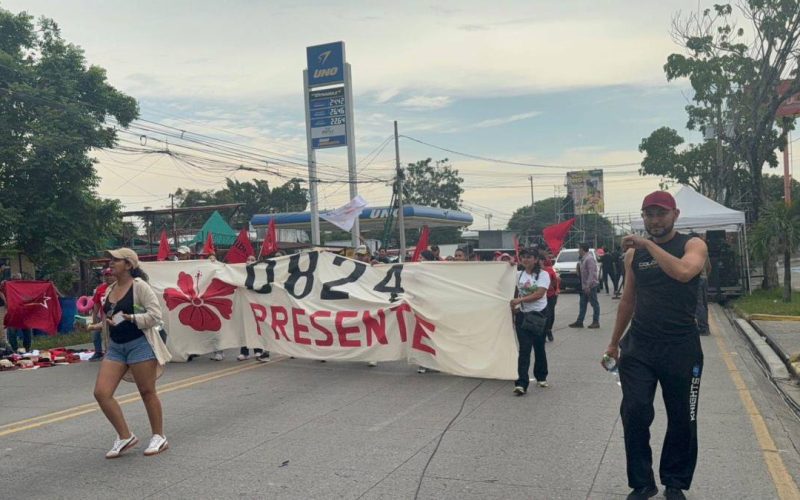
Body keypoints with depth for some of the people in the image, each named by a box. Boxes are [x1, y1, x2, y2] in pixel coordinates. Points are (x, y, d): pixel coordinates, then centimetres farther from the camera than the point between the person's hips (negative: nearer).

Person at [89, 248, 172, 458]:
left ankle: (159, 438, 19)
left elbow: (155, 315, -17)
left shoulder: (139, 286, -10)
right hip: (115, 346, 7)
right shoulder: (110, 289, 12)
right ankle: (125, 437, 11)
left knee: (147, 392, 2)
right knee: (101, 392, -2)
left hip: (140, 344, -7)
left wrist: (131, 318, -24)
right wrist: (100, 325, 8)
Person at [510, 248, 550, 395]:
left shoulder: (543, 275, -8)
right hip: (522, 315, 3)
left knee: (539, 348, 11)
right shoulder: (520, 275, 7)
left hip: (538, 315, -2)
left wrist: (520, 300, -25)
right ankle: (521, 384, -10)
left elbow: (539, 294, -20)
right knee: (524, 349, -5)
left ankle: (541, 377, 31)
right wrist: (513, 311, 11)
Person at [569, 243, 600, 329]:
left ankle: (596, 322, 5)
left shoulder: (589, 259, -16)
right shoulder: (583, 259, 13)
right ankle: (579, 322, 15)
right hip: (585, 286, 10)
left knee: (594, 304, -1)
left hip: (590, 286, -10)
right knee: (582, 304, 11)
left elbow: (591, 273, -22)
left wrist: (588, 285, -25)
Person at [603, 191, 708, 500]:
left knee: (682, 419, 8)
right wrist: (614, 342, 18)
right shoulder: (634, 253, 7)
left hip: (681, 347, -2)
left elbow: (683, 272, -28)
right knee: (634, 413, -4)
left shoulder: (693, 245, -4)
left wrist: (649, 244, -21)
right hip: (638, 346, 3)